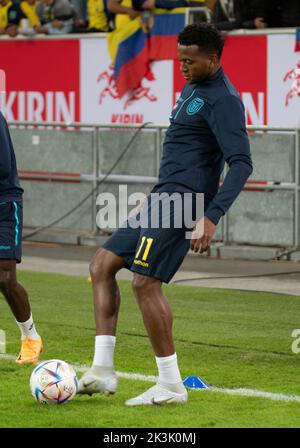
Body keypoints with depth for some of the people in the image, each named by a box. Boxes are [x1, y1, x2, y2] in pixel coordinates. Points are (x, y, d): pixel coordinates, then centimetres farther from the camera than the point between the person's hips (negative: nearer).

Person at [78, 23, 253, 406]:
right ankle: (102, 370, 3)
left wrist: (212, 217, -29)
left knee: (145, 283, -14)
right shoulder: (192, 89, 18)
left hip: (182, 202, -11)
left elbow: (241, 163, -21)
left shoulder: (223, 100, -13)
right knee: (101, 267, 8)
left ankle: (171, 385, -6)